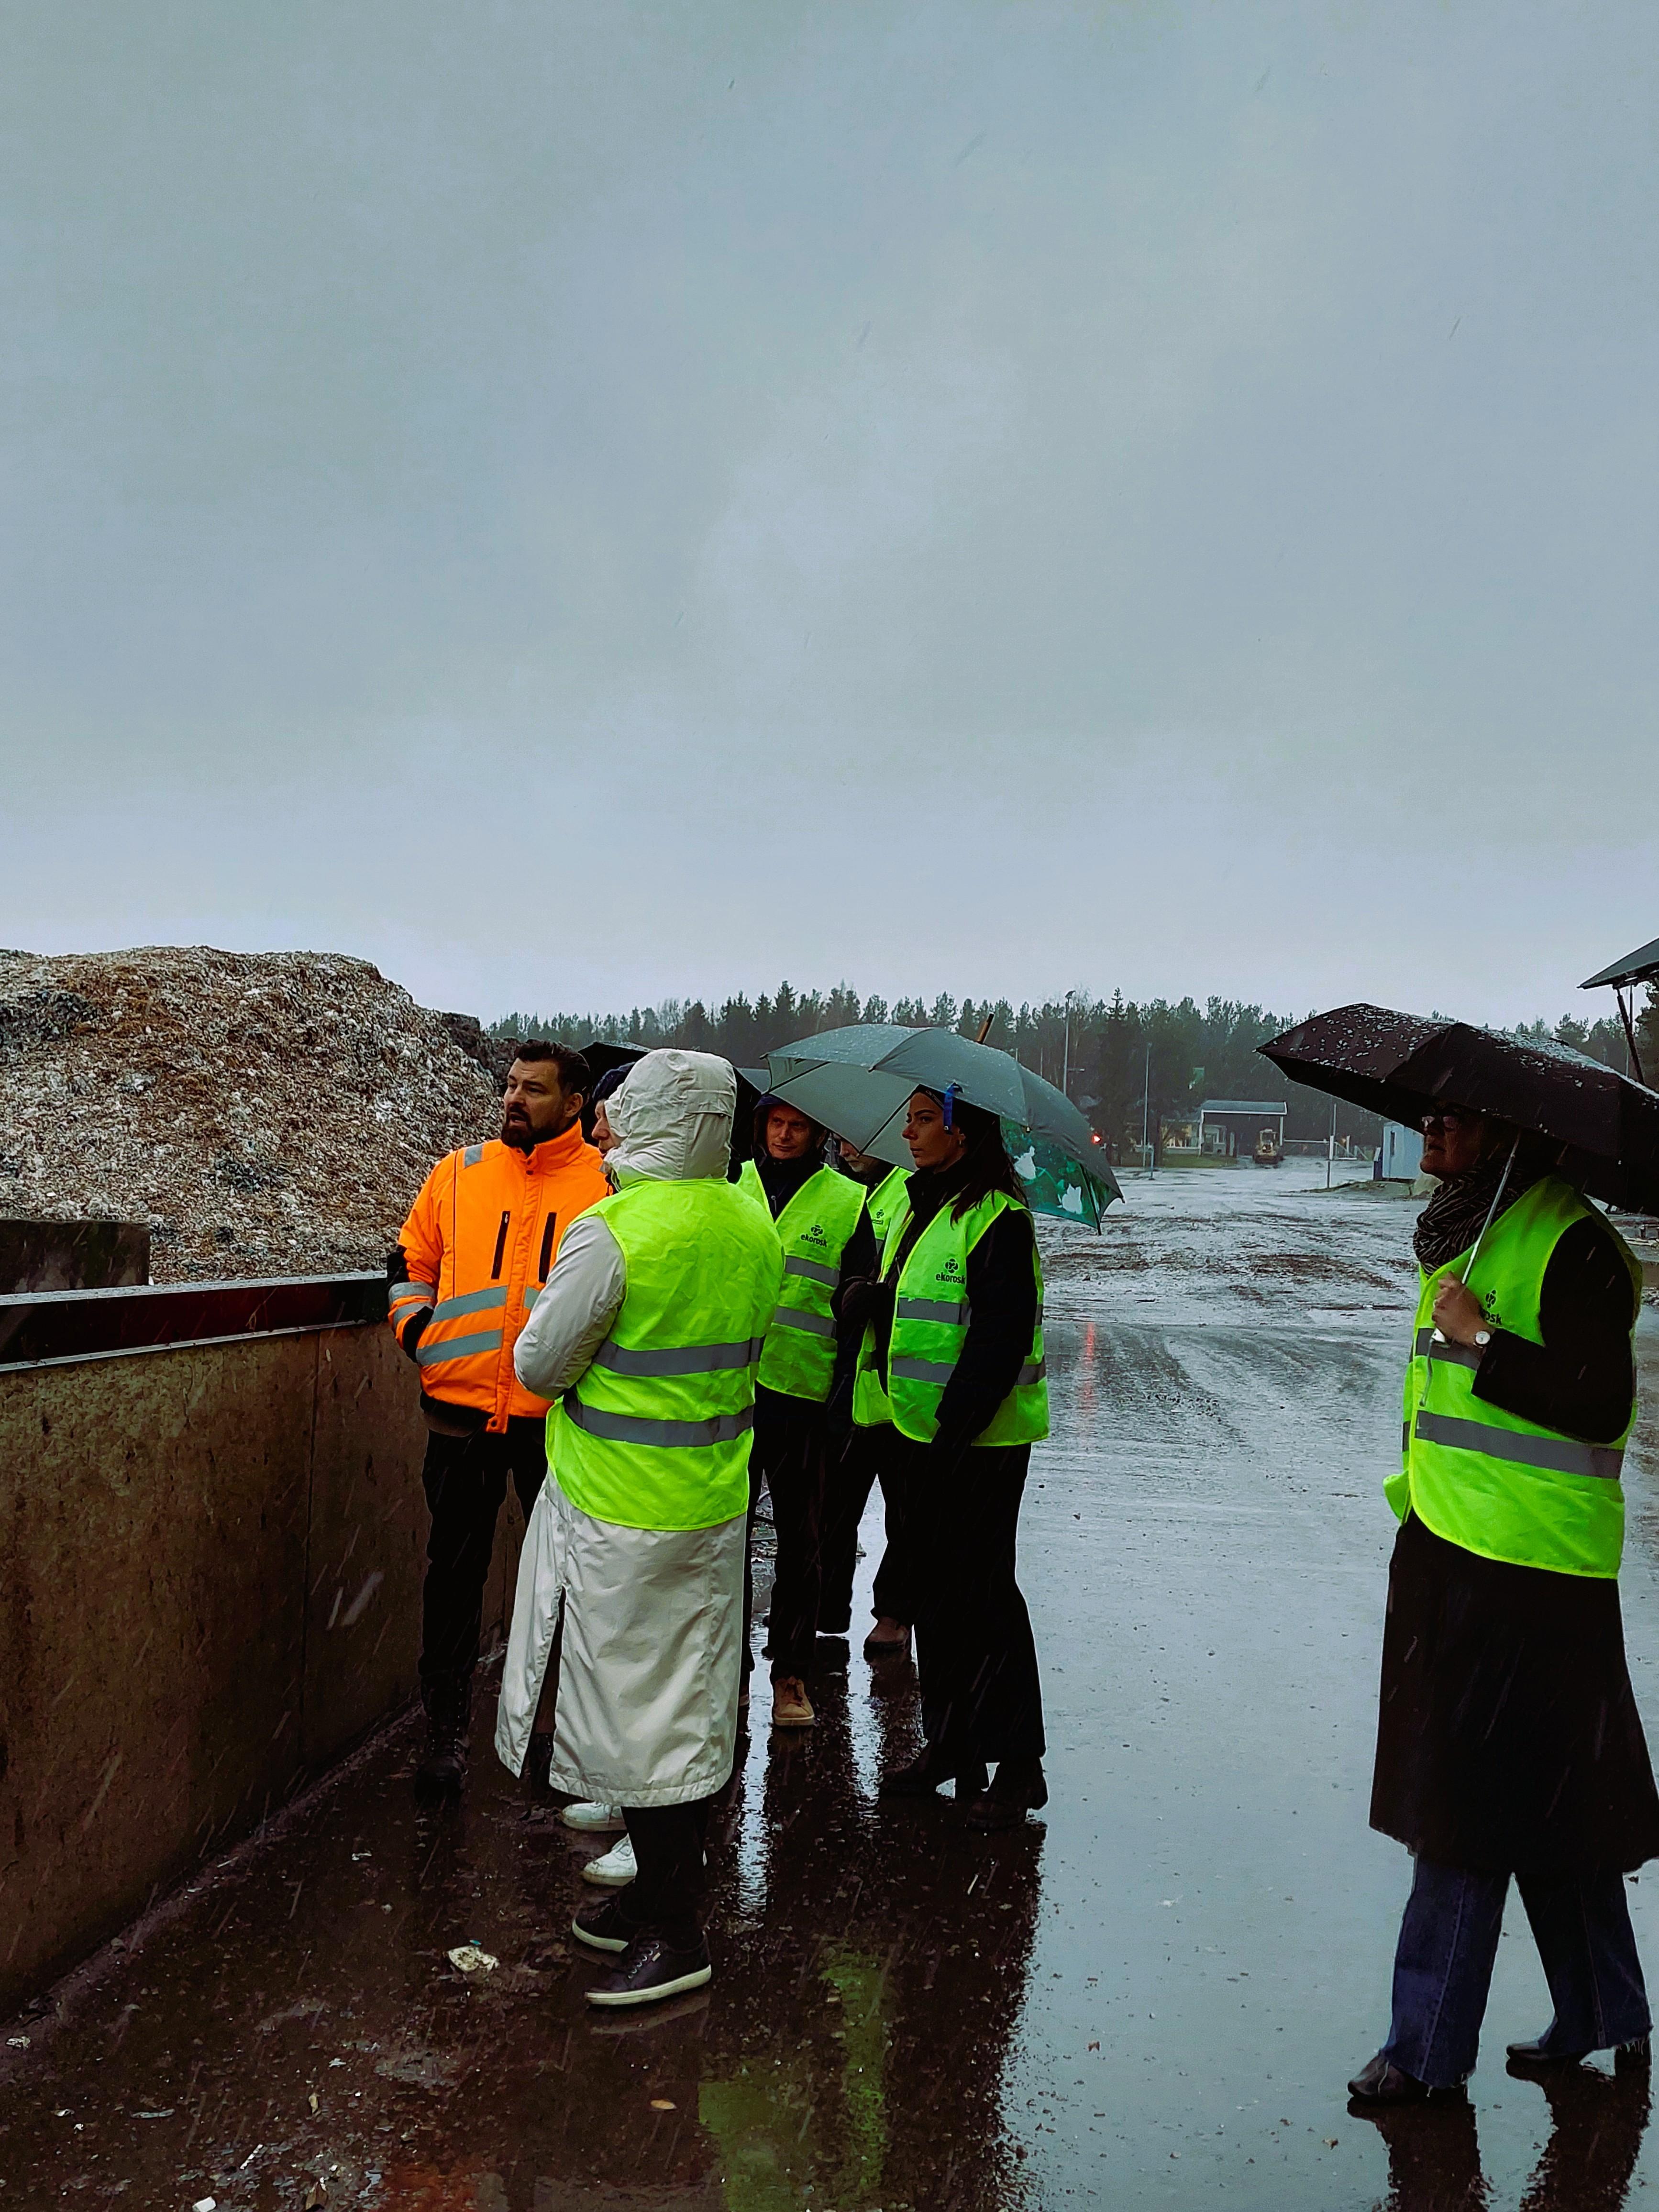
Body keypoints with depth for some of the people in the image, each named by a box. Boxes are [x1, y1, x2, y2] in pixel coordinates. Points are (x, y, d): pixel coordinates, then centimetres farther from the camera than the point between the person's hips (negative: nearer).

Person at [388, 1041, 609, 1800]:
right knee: (455, 1572, 10)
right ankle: (447, 1729, 23)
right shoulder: (458, 1173, 4)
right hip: (462, 1409, 2)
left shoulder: (607, 1183, -2)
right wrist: (423, 1338, 0)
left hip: (559, 1416, -1)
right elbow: (410, 1262, 13)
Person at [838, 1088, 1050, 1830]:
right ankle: (948, 1744, 28)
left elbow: (1001, 1337, -20)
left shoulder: (998, 1218, -15)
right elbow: (868, 1299, 16)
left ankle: (1016, 1765, 11)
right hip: (917, 1431, 8)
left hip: (979, 1437, -8)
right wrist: (865, 1299, -8)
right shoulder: (917, 1205, 12)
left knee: (980, 1593, -1)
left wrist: (953, 1432, -22)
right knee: (933, 1587, 15)